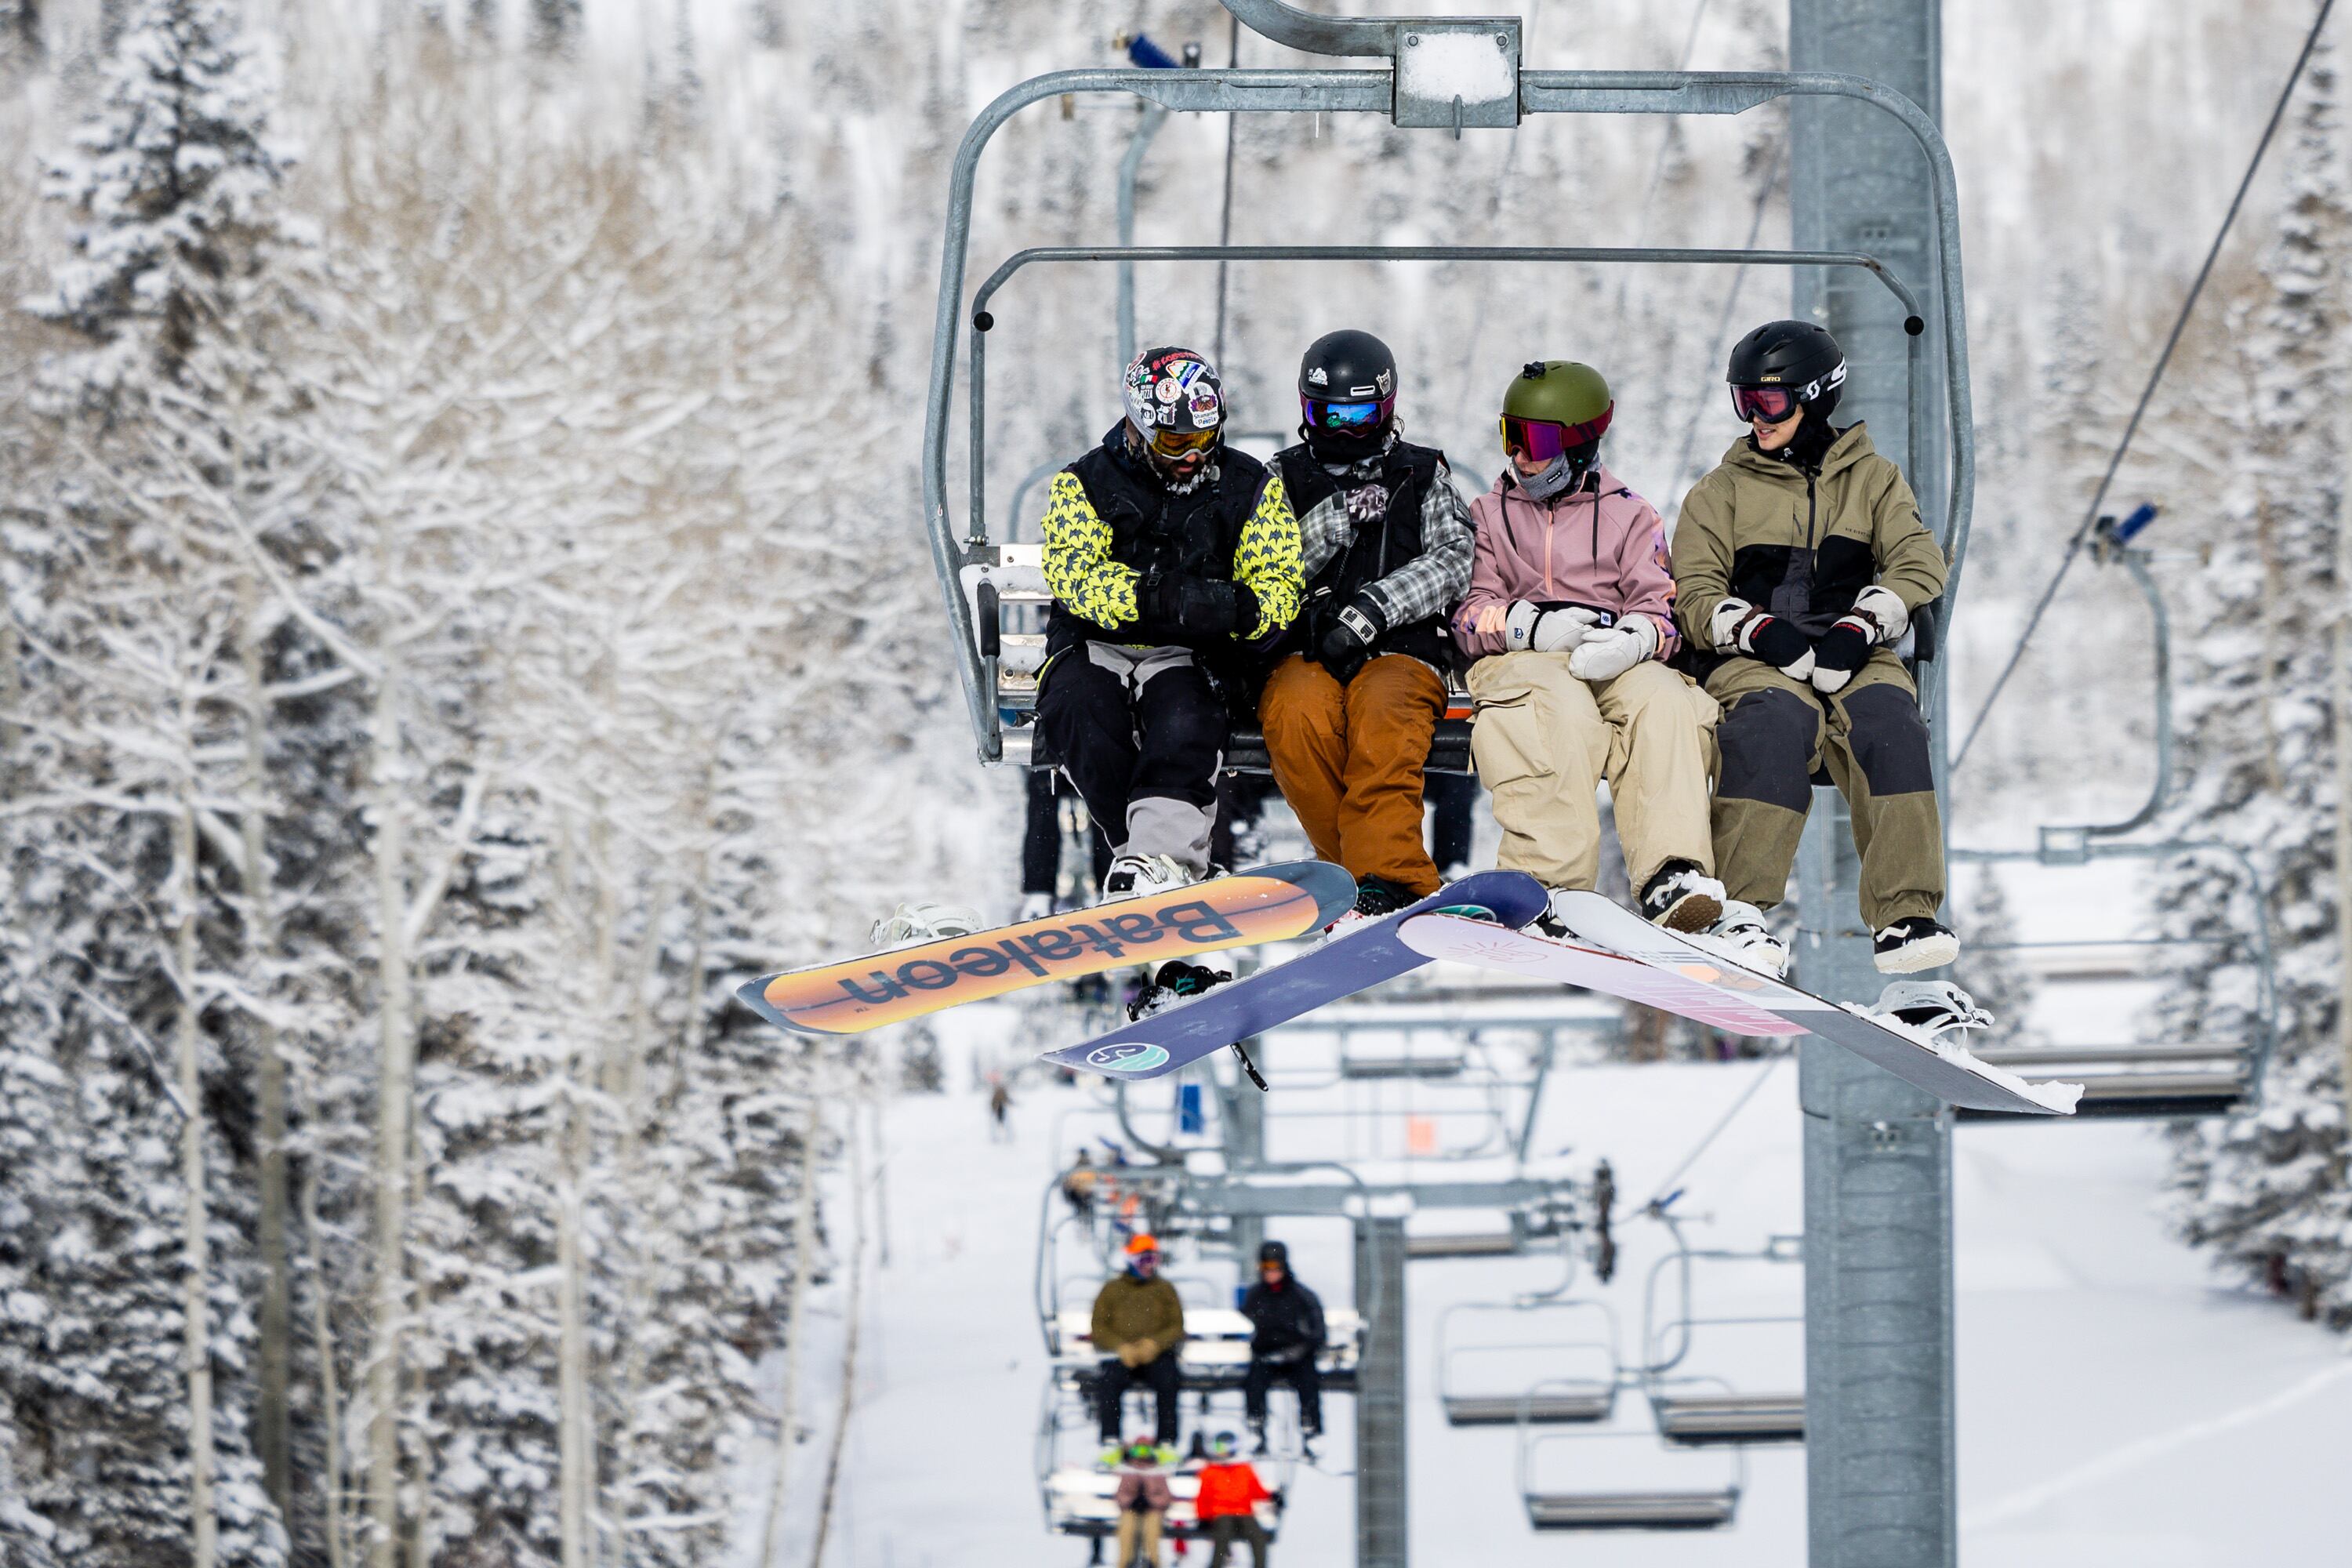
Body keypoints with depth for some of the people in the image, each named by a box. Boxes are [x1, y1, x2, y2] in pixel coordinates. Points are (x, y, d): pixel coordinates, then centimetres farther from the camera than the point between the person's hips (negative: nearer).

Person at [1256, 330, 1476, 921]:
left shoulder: (1423, 477, 18)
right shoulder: (1286, 477, 19)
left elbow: (1452, 561, 2)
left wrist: (1373, 607, -13)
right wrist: (1339, 518, -6)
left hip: (1398, 653, -1)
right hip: (1303, 653, 1)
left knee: (1385, 719, -36)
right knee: (1298, 716, -34)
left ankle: (1385, 879, -42)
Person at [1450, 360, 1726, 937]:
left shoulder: (1632, 517, 20)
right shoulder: (1488, 515, 22)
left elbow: (1662, 609, 6)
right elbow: (1467, 613, 9)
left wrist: (1632, 639, -19)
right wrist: (1531, 625, -12)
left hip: (1620, 667, 1)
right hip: (1521, 666, -1)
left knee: (1663, 699, -35)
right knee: (1562, 705, -39)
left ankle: (1673, 876, -48)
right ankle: (1551, 881, -51)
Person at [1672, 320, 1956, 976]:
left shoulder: (1872, 479, 19)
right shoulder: (1723, 491, 17)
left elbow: (1917, 566, 5)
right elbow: (1698, 595, 6)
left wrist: (1855, 631, -14)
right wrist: (1764, 633, -15)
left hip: (1855, 658, 1)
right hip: (1756, 661, -1)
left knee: (1888, 720, -34)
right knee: (1778, 719, -37)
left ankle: (1905, 916, -38)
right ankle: (1738, 910, -42)